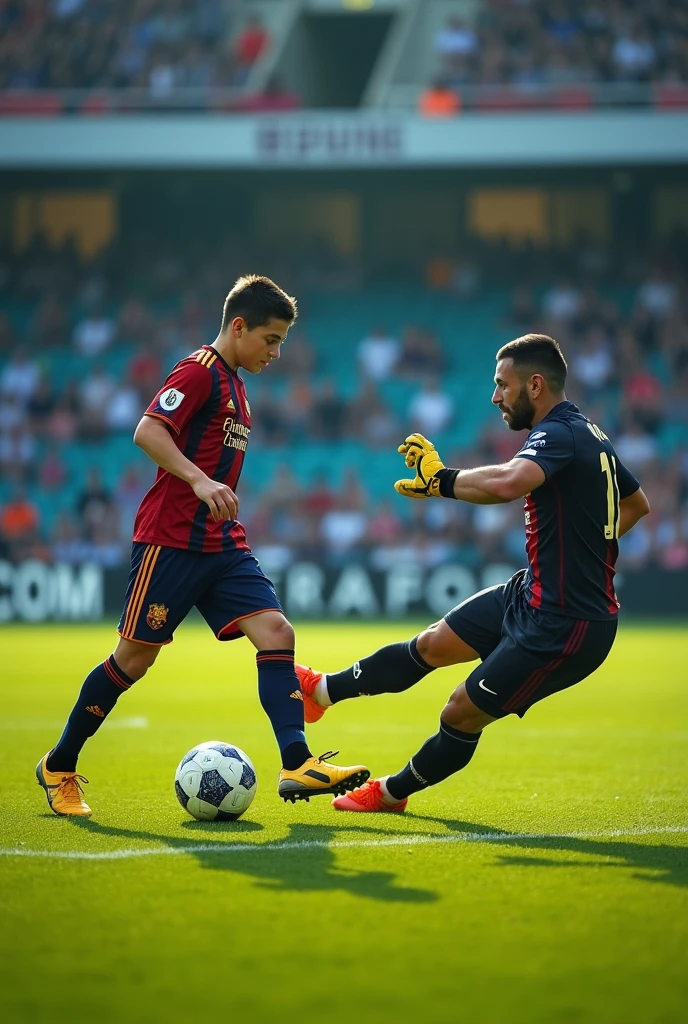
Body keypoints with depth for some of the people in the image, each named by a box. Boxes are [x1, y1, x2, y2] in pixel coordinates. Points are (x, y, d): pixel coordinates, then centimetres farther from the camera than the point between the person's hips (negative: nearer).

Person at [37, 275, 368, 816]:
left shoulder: (234, 384, 18)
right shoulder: (199, 372, -10)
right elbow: (148, 431, -23)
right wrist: (201, 482, -33)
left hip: (223, 547, 8)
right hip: (170, 542, -8)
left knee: (276, 632, -11)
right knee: (136, 657, -1)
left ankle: (298, 764, -20)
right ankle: (58, 766, 15)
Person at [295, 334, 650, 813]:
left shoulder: (559, 435, -22)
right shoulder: (590, 435, 8)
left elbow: (506, 483, -43)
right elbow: (637, 504, 25)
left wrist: (442, 479, -27)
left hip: (562, 628, -9)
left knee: (462, 714, 5)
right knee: (431, 645, 18)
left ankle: (393, 791, 27)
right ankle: (323, 690, 33)